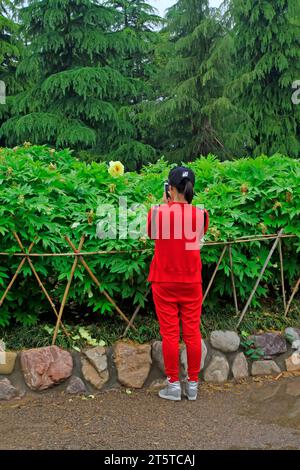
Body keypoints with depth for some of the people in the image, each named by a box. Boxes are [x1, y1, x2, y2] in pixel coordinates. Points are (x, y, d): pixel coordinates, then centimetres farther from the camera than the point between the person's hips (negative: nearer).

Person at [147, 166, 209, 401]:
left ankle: (173, 385, 13)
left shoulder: (157, 212, -10)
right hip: (192, 282, 2)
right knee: (192, 332, 8)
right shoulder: (201, 214, -6)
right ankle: (193, 385, 18)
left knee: (170, 333, 5)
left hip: (164, 282, -1)